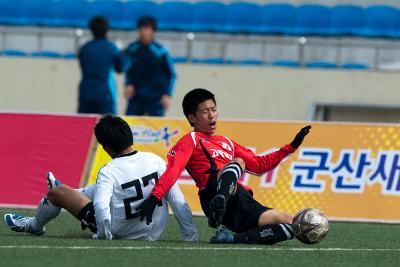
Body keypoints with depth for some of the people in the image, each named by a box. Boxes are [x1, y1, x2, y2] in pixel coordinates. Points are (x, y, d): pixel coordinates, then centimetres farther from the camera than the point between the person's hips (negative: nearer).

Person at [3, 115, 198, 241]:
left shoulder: (109, 172, -20)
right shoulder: (156, 161, -9)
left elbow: (101, 207, -33)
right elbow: (177, 199, -11)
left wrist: (103, 235, -20)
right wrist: (190, 235, -6)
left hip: (119, 232, -5)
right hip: (154, 232, 5)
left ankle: (35, 225, 47)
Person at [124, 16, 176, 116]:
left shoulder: (160, 51, -7)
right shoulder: (131, 49, 1)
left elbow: (171, 74, 0)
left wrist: (167, 94, -9)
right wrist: (128, 84, -4)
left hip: (155, 100, -3)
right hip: (136, 99, 3)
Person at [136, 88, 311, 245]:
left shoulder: (226, 143, 36)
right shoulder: (191, 141, 14)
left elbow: (259, 165, 39)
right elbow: (172, 170, -2)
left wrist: (291, 147, 33)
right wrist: (154, 198, -19)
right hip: (213, 192, -7)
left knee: (292, 225, -10)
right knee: (238, 162, -34)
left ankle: (234, 238, -25)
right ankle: (218, 204, -63)